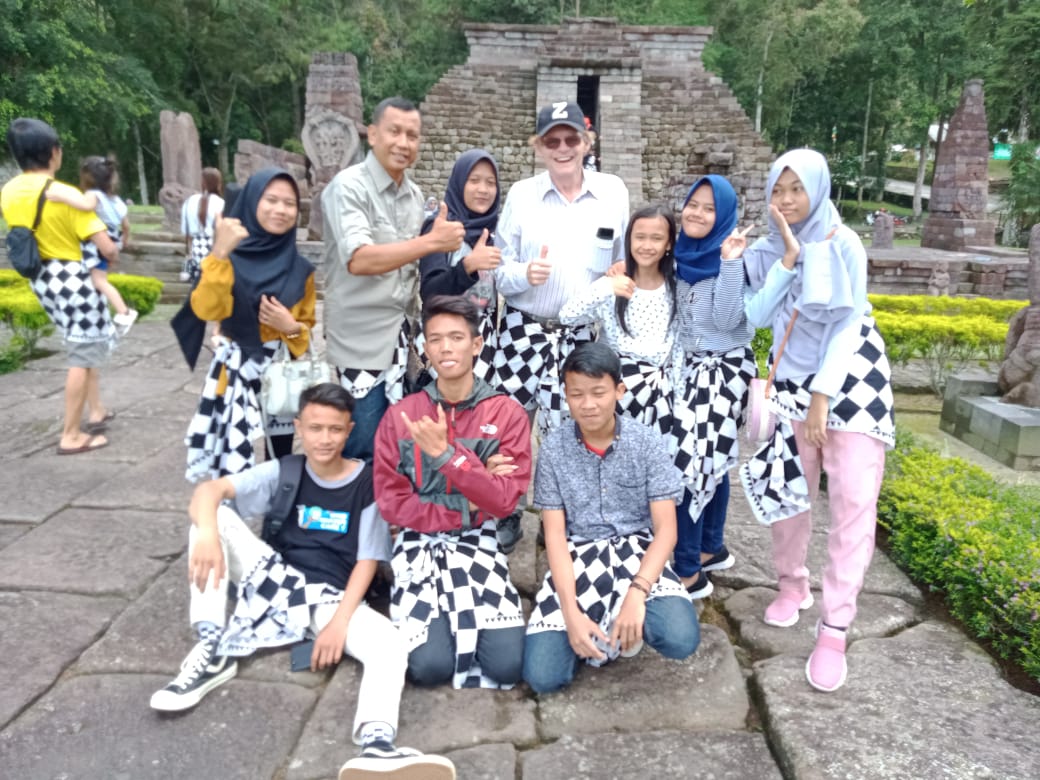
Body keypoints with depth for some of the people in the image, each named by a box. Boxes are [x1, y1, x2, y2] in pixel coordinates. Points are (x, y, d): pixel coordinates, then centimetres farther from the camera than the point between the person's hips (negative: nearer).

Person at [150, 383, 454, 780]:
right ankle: (212, 653, -19)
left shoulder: (367, 483, -2)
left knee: (391, 644, -32)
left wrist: (340, 621, -18)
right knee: (214, 514, -18)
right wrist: (207, 534, -34)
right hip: (273, 577, 2)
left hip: (330, 597, -2)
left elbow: (367, 561, -4)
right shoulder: (283, 472, 3)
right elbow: (209, 489, -10)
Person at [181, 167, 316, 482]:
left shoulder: (300, 268, 5)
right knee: (235, 464, -6)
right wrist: (219, 254, -28)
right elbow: (206, 310, -20)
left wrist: (291, 328, -9)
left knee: (281, 463, 9)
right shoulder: (232, 254, -5)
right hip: (238, 373, -3)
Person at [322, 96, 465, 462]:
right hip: (362, 340, -6)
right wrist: (432, 242, -23)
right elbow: (358, 260, -25)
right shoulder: (348, 186, -11)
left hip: (403, 339, 7)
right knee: (364, 452, 3)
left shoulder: (415, 195, 11)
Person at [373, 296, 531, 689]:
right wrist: (465, 507, -10)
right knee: (431, 666, -19)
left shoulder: (507, 413, -4)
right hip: (420, 543, 0)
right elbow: (390, 503, -3)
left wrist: (446, 453, -23)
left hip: (478, 543, 0)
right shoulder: (400, 415, -1)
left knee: (506, 664, -17)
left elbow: (505, 500, -12)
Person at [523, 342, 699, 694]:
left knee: (680, 638, -30)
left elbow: (665, 529, -8)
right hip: (577, 556, 1)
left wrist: (637, 593, -24)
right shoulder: (554, 448, -4)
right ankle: (605, 627, 11)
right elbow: (554, 534, -6)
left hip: (636, 551, 0)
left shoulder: (647, 442, -6)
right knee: (542, 676, -18)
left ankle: (611, 627, 3)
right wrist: (571, 612, -19)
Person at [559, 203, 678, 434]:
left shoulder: (677, 287, 6)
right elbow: (566, 317, -14)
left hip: (659, 377, 2)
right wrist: (605, 287, -25)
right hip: (616, 371, -2)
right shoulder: (612, 288, -3)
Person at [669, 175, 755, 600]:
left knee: (688, 462, -9)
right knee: (710, 461, 15)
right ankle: (712, 548, 29)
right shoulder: (683, 254, 6)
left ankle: (688, 571, 0)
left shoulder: (733, 258, -13)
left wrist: (730, 262, -28)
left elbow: (727, 320, -22)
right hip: (691, 366, 7)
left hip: (722, 370, -7)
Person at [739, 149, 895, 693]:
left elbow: (848, 324, -12)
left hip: (851, 378, -3)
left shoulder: (842, 244, -9)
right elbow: (755, 317, -12)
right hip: (793, 380, 3)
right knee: (787, 489, 7)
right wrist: (788, 258, -19)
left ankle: (834, 629, 0)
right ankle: (792, 585, 32)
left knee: (854, 500, -9)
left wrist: (823, 395, -17)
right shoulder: (764, 251, 1)